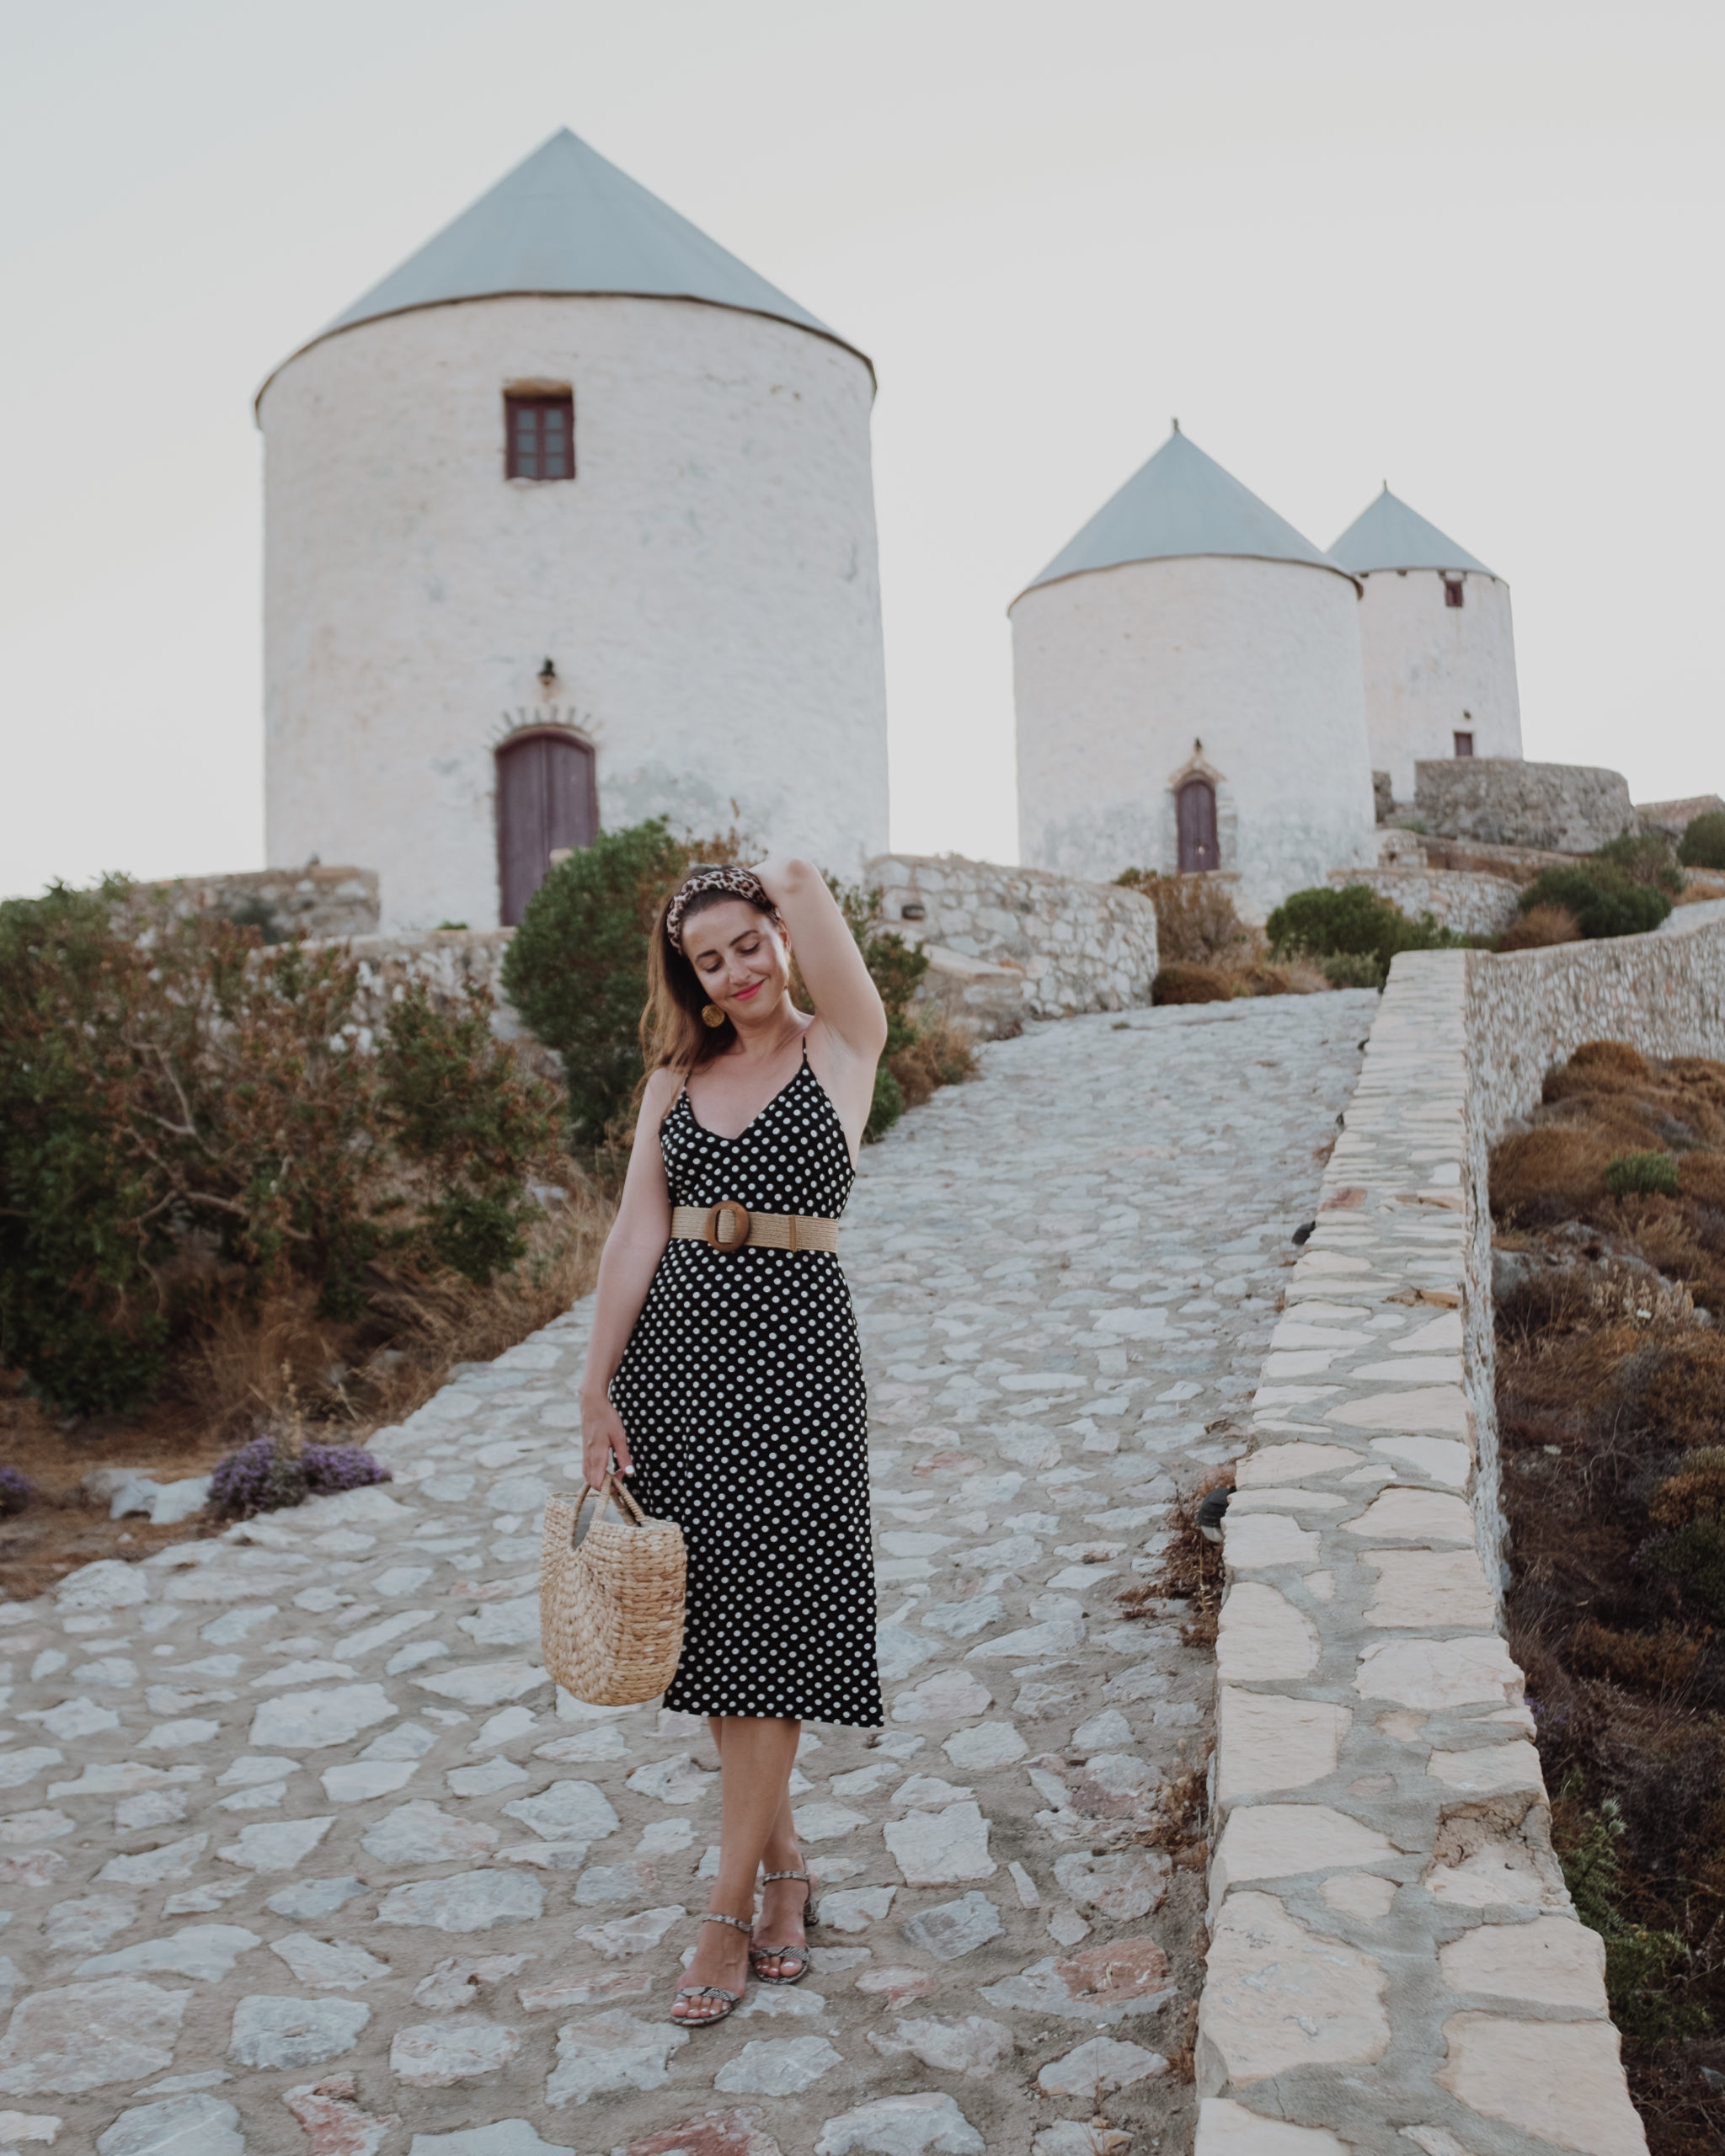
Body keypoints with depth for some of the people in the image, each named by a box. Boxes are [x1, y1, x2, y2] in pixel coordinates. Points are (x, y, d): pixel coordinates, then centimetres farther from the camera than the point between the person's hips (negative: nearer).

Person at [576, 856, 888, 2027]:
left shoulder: (844, 1048, 0)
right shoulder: (679, 1076, 11)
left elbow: (800, 878, -9)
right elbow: (638, 1231, 6)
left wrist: (774, 895, 13)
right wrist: (598, 1388, 2)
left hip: (794, 1350, -4)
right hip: (674, 1348, 4)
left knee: (767, 1623, -1)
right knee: (709, 1619, 9)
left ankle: (734, 1908, 11)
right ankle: (786, 1863, 27)